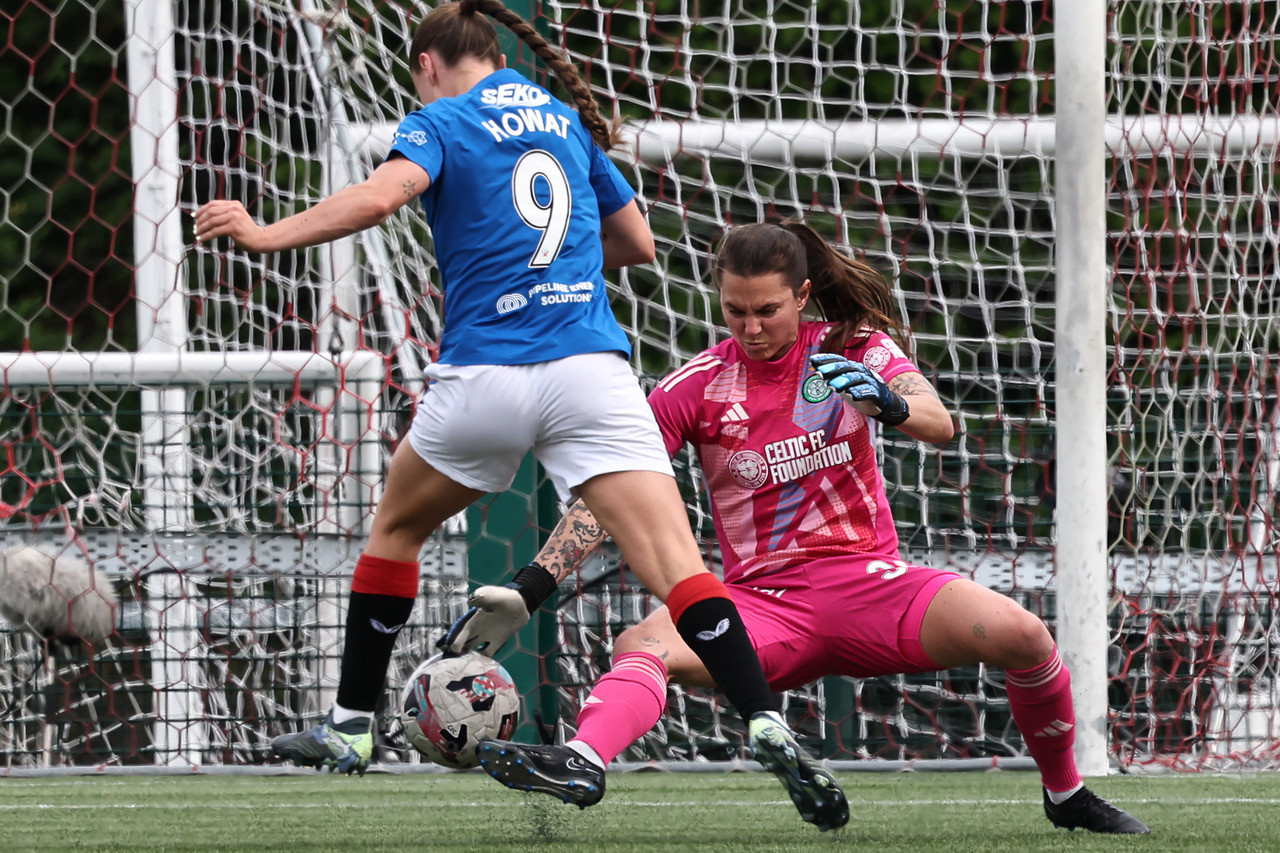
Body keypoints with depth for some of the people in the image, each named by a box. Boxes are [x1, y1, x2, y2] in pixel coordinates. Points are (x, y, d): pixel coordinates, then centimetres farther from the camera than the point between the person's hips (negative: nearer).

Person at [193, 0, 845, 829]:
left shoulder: (440, 121, 6)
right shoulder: (565, 120, 20)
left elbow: (381, 195, -15)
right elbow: (638, 242, 25)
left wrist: (268, 233, -11)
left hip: (485, 375, -2)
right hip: (592, 371, 2)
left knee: (396, 529, 24)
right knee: (678, 567, -10)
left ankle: (352, 726, 28)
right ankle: (768, 726, -29)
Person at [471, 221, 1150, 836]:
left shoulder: (856, 349, 2)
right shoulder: (698, 386, 1)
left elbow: (939, 425, -13)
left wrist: (887, 401, -37)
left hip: (865, 578, 0)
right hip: (761, 600, 0)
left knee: (1019, 634, -25)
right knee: (642, 645, -31)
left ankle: (1065, 794, -1)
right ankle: (582, 760, -61)